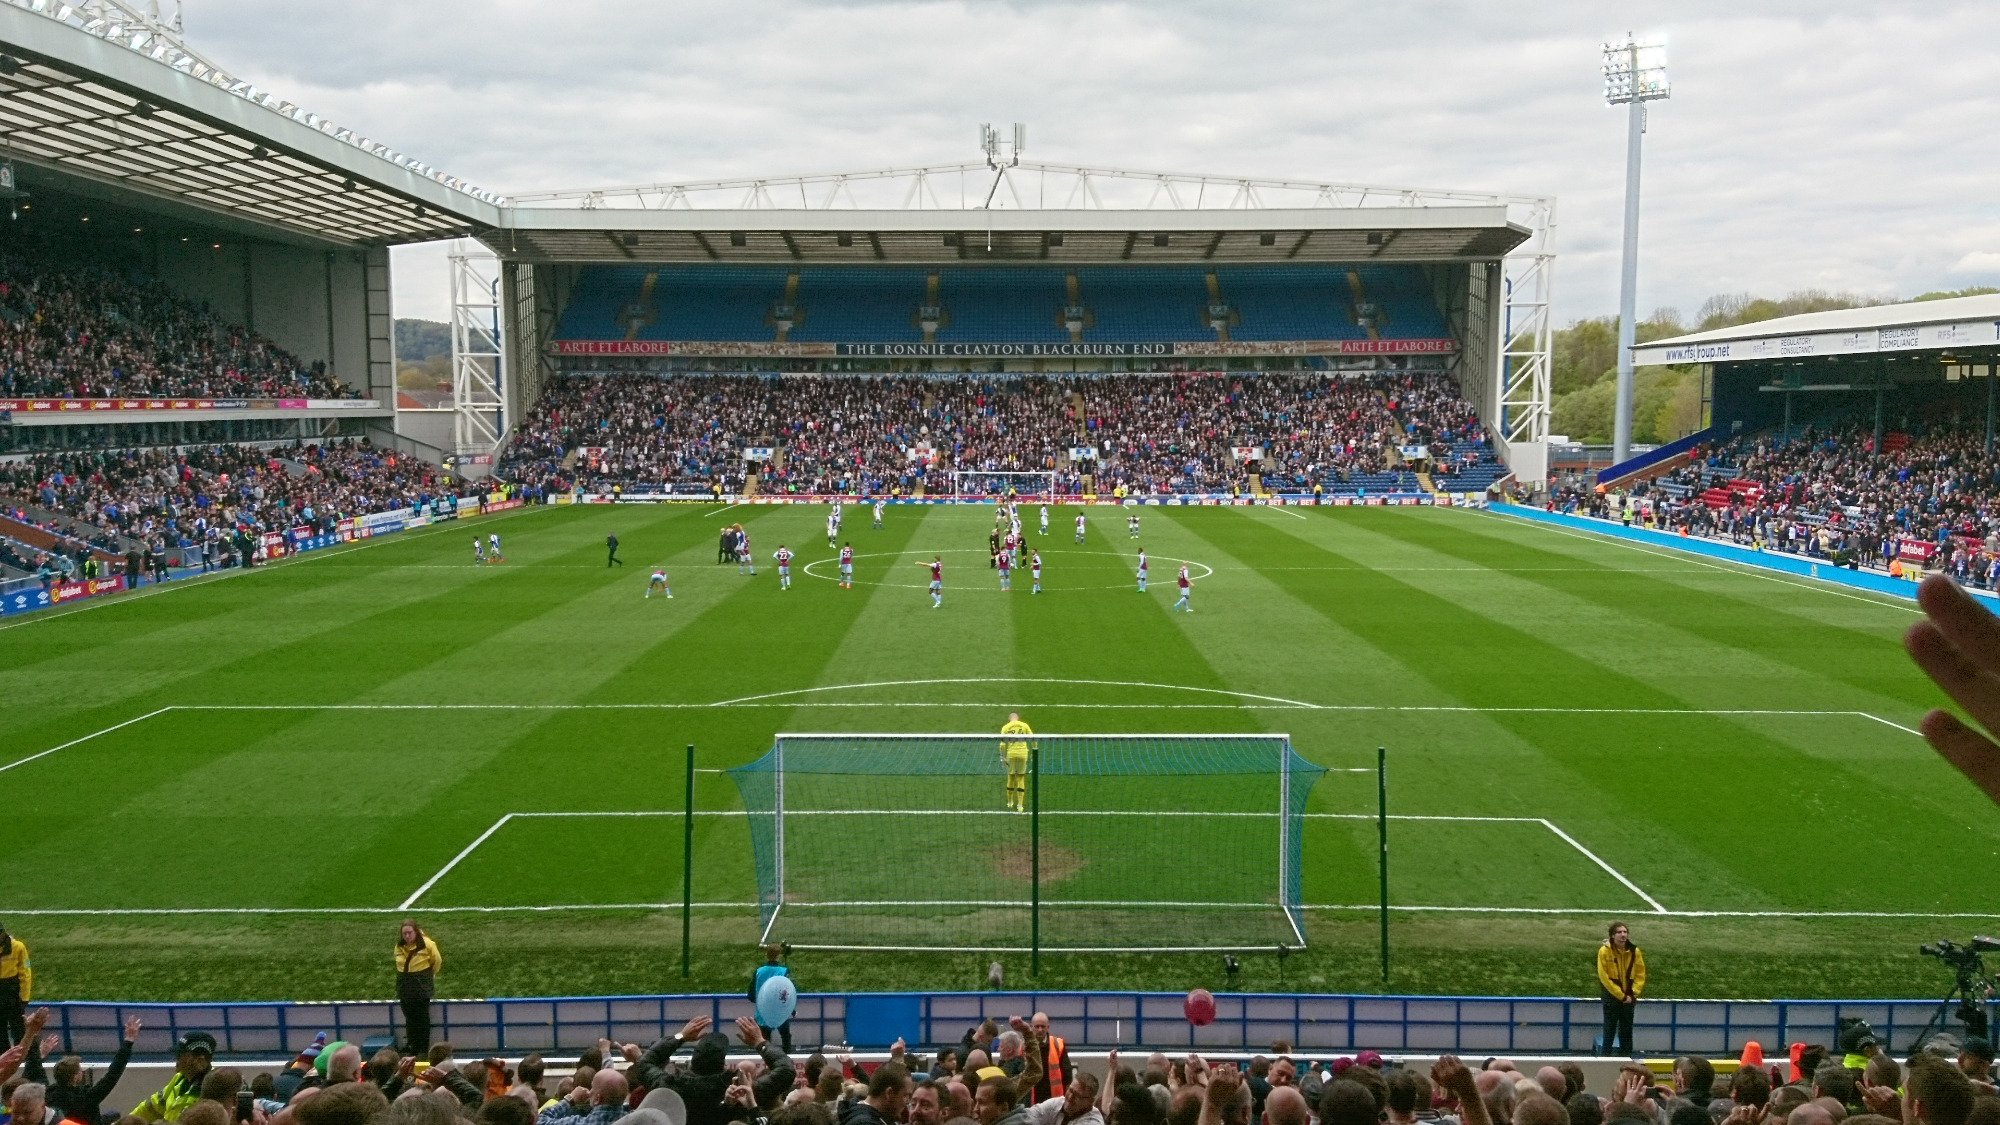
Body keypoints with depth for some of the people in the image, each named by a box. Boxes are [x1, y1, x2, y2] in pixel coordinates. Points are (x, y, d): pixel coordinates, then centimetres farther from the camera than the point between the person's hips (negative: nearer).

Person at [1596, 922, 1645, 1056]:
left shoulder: (1634, 951, -3)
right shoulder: (1604, 951, -12)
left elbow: (1640, 975, 3)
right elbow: (1604, 977, -13)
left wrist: (1633, 994, -8)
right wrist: (1621, 996, -13)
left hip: (1629, 998, 3)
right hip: (1611, 997, -3)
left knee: (1626, 1030, 10)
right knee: (1610, 1030, 2)